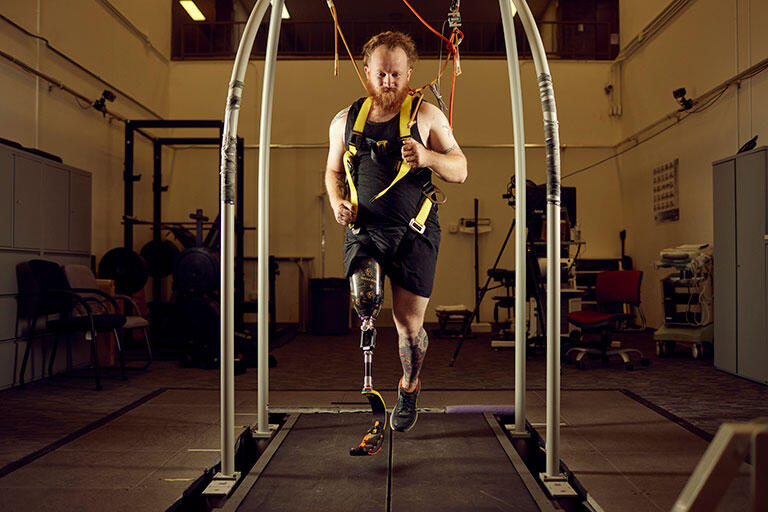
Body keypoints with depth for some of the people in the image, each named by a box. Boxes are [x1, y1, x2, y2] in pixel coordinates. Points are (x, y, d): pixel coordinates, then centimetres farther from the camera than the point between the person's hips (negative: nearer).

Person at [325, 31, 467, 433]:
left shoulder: (427, 116, 2)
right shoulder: (345, 121, 9)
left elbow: (460, 171, 0)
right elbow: (333, 171, 22)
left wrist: (428, 158, -21)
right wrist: (337, 202, 0)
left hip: (414, 233, -1)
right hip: (364, 230, 2)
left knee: (409, 324, 3)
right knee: (364, 302, -26)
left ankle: (409, 386, 31)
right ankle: (368, 325, 9)